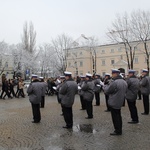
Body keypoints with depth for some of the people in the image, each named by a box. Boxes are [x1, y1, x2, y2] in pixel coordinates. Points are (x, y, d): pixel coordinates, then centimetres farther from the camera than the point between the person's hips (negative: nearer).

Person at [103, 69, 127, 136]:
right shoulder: (124, 82, 6)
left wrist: (105, 86, 6)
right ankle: (119, 129, 30)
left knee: (115, 117, 3)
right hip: (120, 102, 9)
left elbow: (107, 91, -16)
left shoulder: (114, 82, -24)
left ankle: (117, 131, 12)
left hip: (114, 103, -9)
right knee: (118, 116, 19)